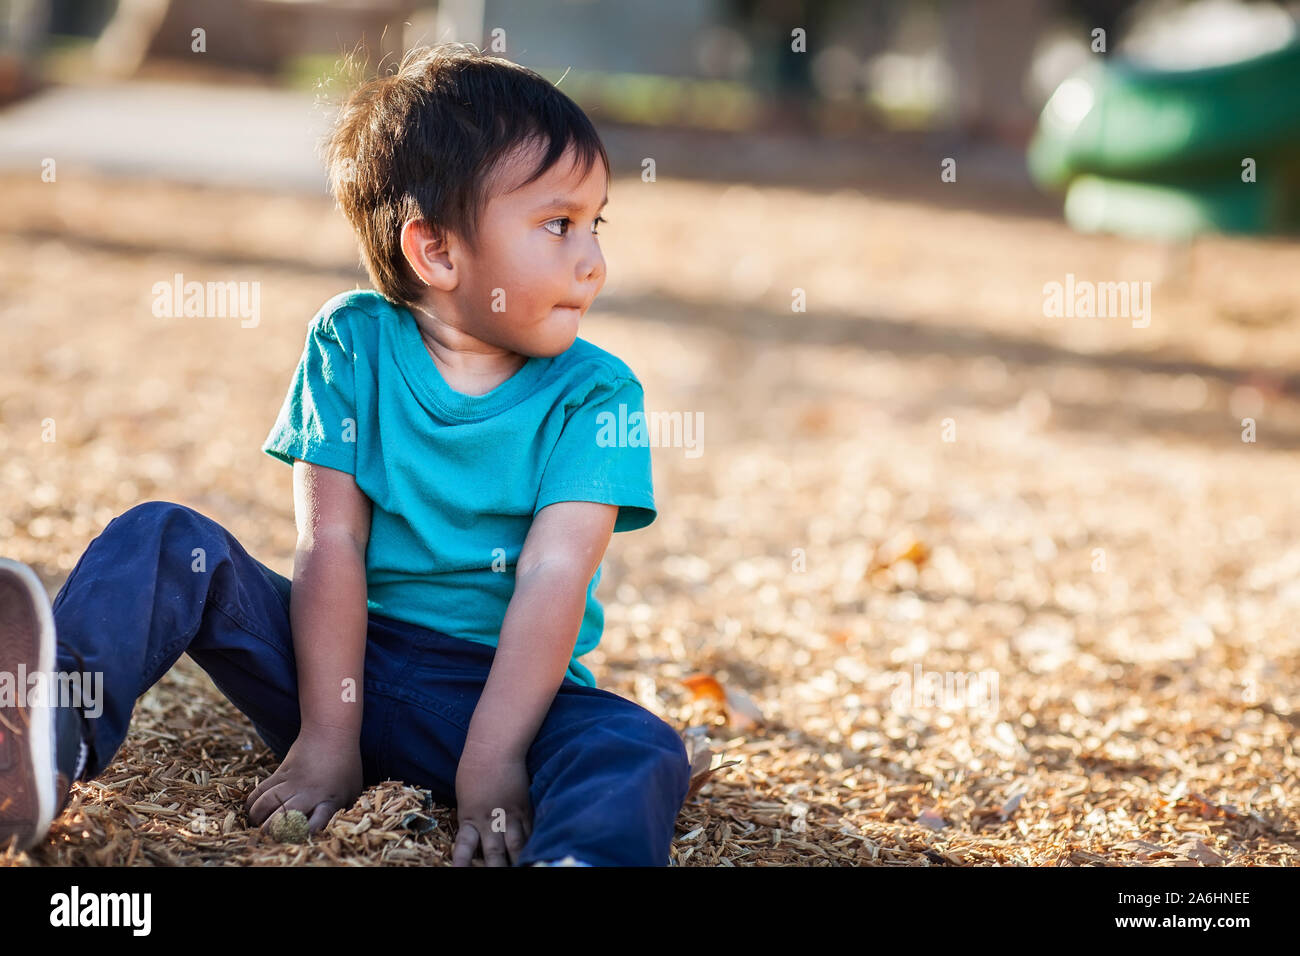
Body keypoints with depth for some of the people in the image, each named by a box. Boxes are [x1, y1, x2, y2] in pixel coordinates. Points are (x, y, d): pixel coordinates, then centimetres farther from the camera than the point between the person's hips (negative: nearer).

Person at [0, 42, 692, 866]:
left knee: (640, 753, -30)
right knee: (165, 539, -17)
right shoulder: (351, 343, -1)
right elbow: (331, 543, -9)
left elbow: (554, 577, -16)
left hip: (501, 686, -1)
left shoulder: (595, 395, -5)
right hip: (340, 654, 1)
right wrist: (327, 739, -17)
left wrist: (490, 764, -26)